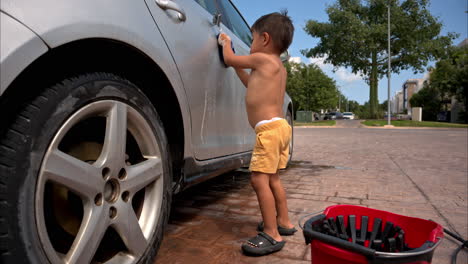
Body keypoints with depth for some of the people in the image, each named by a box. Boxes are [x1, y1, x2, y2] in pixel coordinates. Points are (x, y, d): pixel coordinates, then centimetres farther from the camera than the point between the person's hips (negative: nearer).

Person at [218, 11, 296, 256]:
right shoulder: (278, 67, 20)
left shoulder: (261, 59, -6)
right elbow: (253, 84, 33)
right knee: (272, 178, 17)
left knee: (259, 179, -10)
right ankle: (283, 222, 27)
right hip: (279, 126, 10)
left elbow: (229, 59, 5)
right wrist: (237, 67, 30)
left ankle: (272, 235, -6)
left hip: (269, 128, -10)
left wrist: (225, 43, 25)